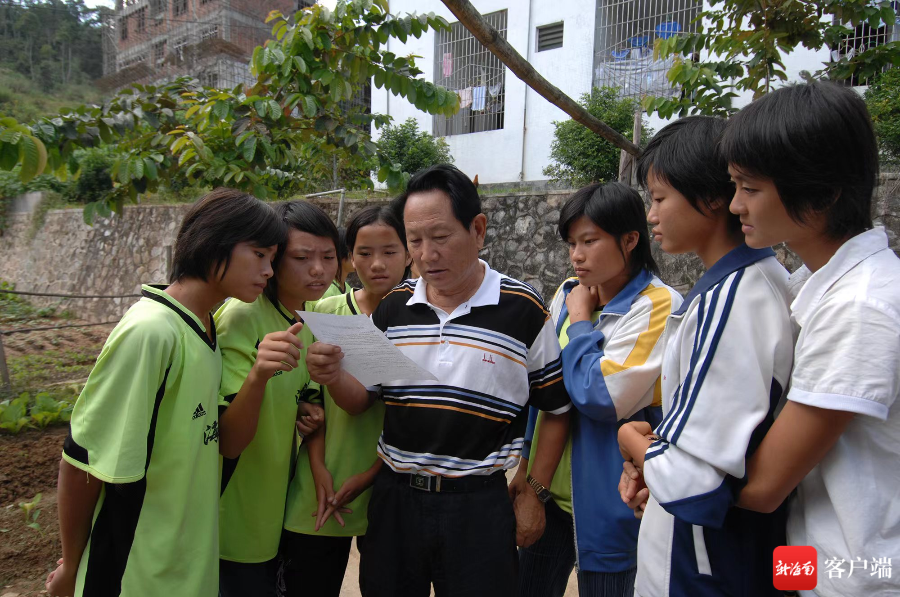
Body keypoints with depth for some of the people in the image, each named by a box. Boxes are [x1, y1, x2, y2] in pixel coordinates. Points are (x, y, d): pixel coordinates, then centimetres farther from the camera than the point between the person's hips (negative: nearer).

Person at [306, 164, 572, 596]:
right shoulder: (392, 307, 1)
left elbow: (556, 408, 0)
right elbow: (362, 400, 7)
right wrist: (333, 376, -14)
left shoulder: (524, 310, -8)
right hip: (395, 497, 4)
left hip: (480, 504, -3)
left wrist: (534, 492, -1)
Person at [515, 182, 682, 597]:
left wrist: (581, 321, -13)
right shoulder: (568, 294, 2)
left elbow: (599, 398, -24)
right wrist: (525, 467, 9)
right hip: (550, 488, 6)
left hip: (606, 501, -6)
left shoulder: (658, 306, -16)